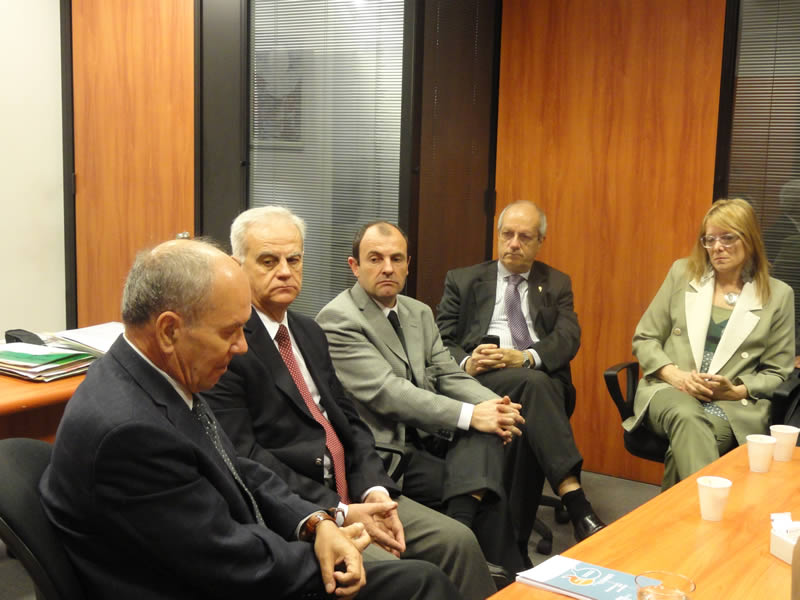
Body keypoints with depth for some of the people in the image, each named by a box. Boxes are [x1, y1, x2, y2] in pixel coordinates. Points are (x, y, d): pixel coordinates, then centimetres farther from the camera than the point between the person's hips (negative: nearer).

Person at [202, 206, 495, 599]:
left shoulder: (309, 331, 15)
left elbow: (348, 419, 14)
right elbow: (245, 457, -17)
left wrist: (375, 489, -4)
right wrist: (338, 512, -19)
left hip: (350, 490, 8)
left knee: (457, 540, -7)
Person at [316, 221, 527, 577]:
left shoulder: (419, 313, 16)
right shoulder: (337, 319, -11)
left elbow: (449, 376, 11)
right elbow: (387, 392, -20)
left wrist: (494, 404, -12)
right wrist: (470, 415, -24)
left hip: (427, 436, 7)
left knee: (487, 433, -24)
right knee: (491, 495, -20)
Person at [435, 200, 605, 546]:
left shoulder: (557, 284, 22)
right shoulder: (463, 281, 19)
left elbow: (568, 338, 3)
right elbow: (442, 341, 9)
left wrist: (526, 357, -19)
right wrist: (466, 363, -16)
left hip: (543, 378, 2)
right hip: (482, 377, -1)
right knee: (533, 385, -36)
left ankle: (515, 545, -35)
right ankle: (577, 505, -45)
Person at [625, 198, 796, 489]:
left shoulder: (778, 295, 7)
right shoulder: (682, 273, 10)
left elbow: (777, 373, 10)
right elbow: (644, 339, 10)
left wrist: (737, 391, -11)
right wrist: (676, 375, -9)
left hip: (735, 405, -1)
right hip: (669, 390, 1)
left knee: (685, 443, -37)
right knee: (686, 417, -38)